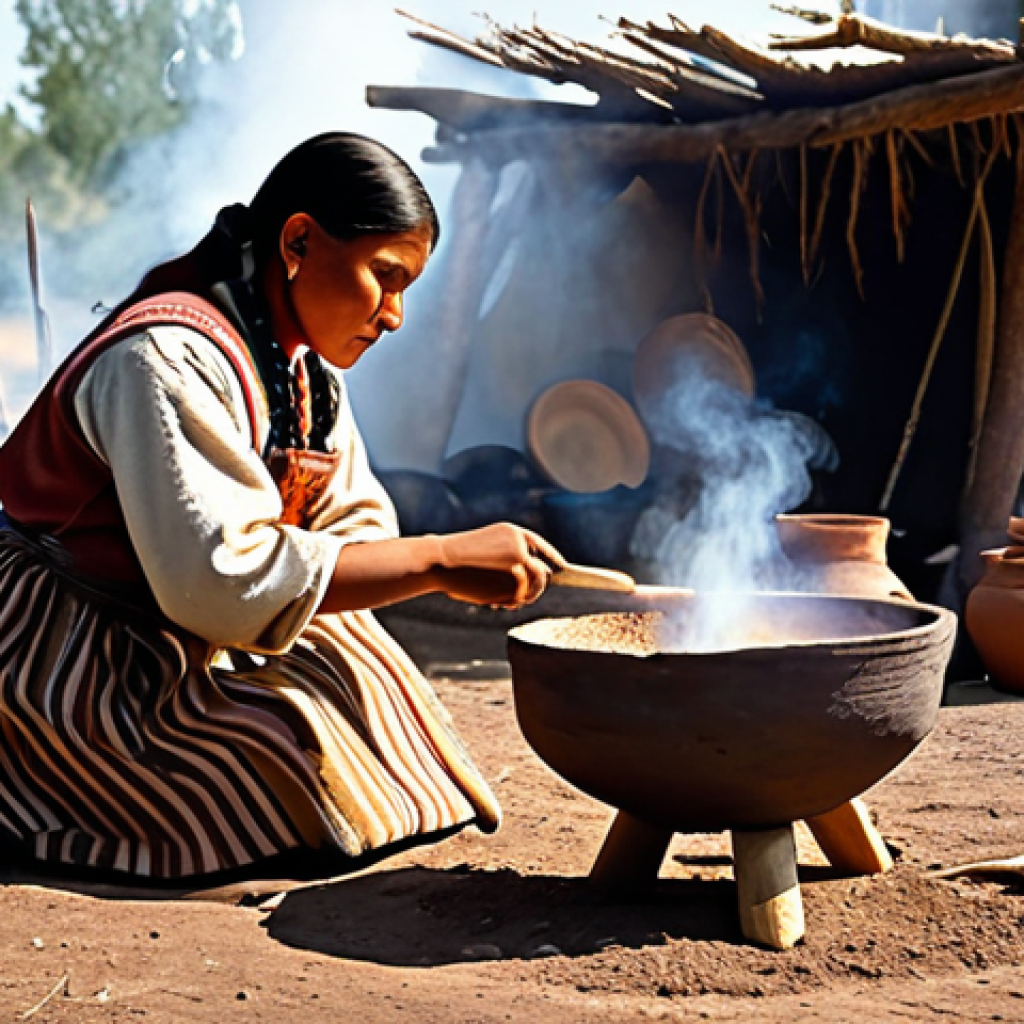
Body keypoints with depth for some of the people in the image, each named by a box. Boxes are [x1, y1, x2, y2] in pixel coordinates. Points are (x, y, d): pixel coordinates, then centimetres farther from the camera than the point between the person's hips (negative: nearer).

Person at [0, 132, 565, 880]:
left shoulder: (306, 361, 4)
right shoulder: (166, 361, -26)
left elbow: (360, 524, 4)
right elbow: (217, 579, -34)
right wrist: (443, 561, -34)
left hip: (191, 641, 9)